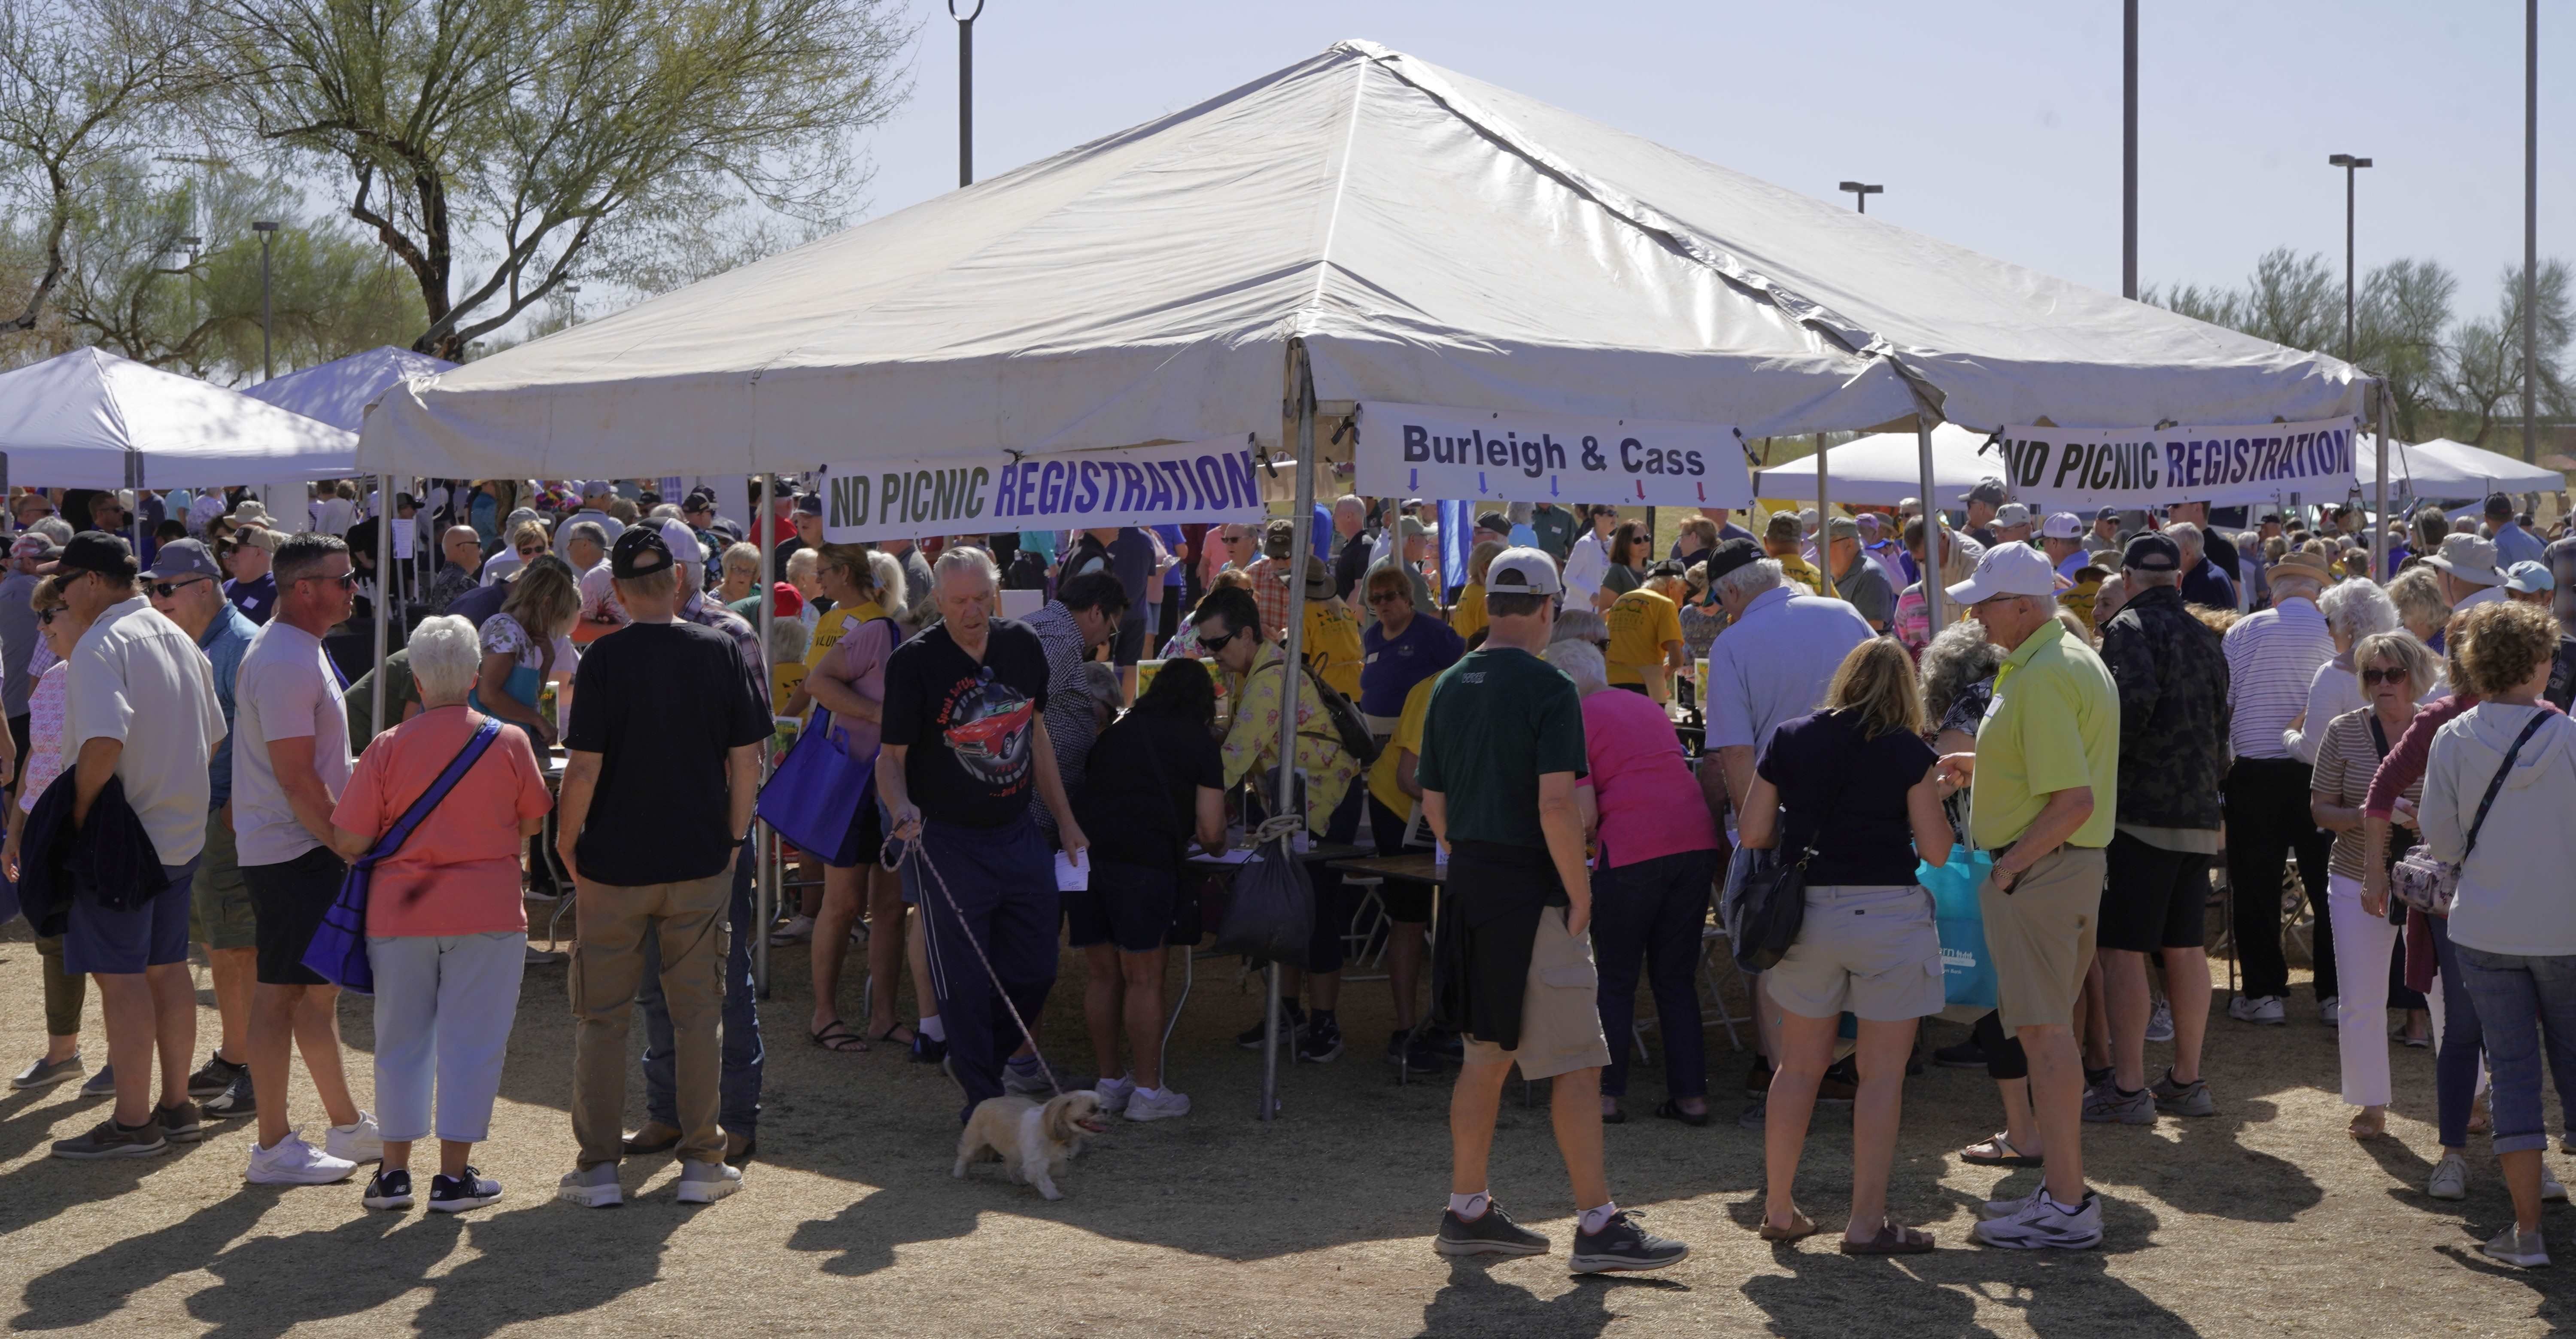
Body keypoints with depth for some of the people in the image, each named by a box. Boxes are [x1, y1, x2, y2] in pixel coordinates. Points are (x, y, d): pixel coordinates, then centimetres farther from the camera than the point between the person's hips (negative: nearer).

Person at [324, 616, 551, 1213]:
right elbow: (534, 822, 7)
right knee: (470, 1041, 5)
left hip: (400, 912, 1)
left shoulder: (387, 748, -7)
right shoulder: (509, 742, -5)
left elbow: (349, 841, -6)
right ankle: (454, 1175, 6)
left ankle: (394, 1171, 18)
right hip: (488, 911, -1)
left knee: (401, 1040, 12)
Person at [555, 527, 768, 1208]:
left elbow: (584, 766, -12)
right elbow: (747, 757, 0)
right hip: (698, 862, 2)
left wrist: (566, 841, 2)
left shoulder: (604, 659, -10)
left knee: (601, 1017, 8)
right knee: (696, 1012, 10)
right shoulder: (722, 652, -2)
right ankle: (701, 1163, 13)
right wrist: (734, 835, 11)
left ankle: (597, 1166, 12)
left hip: (615, 863, -2)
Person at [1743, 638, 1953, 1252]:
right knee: (1882, 1073, 3)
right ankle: (1867, 1221, 4)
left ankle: (1779, 1208, 19)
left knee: (1799, 1065, 14)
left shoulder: (1788, 741, 4)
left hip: (1807, 910, 4)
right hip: (1887, 911, -4)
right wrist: (1936, 793, 11)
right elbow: (1937, 851, -5)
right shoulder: (1909, 752, -5)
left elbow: (1752, 834, 4)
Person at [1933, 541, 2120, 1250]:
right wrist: (1982, 766, 18)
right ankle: (2063, 1185, 24)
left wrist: (2011, 864, -18)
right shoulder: (2078, 659, 14)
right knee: (2049, 1027, 17)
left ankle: (2067, 1208, -5)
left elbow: (2075, 801, -25)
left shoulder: (2041, 679, -19)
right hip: (2075, 867, 11)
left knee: (2045, 1030, -8)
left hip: (2038, 869, -11)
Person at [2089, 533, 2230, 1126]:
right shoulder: (2206, 638, 17)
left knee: (2122, 949, -4)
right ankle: (2187, 1081, 18)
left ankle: (2127, 1089, -5)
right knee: (2186, 948, 13)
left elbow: (2135, 699, -25)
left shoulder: (2130, 627, -8)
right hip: (2198, 813, 8)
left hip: (2140, 811, -8)